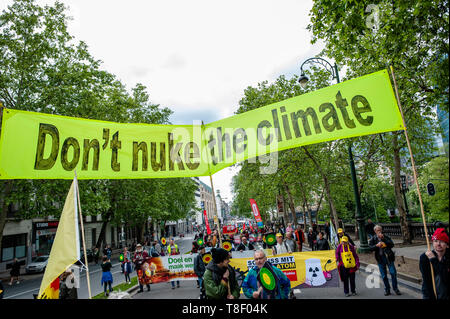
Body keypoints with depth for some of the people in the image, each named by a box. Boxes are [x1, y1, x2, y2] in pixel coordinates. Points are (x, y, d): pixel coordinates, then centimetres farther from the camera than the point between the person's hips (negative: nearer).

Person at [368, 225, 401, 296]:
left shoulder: (386, 237, 2)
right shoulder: (373, 239, 3)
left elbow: (392, 244, -12)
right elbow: (370, 248, -6)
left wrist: (384, 238, -18)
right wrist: (377, 245, -21)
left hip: (388, 257, -1)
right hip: (380, 258, 1)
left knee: (393, 273, -1)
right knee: (384, 275, 7)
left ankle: (395, 288, 16)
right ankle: (387, 290, 20)